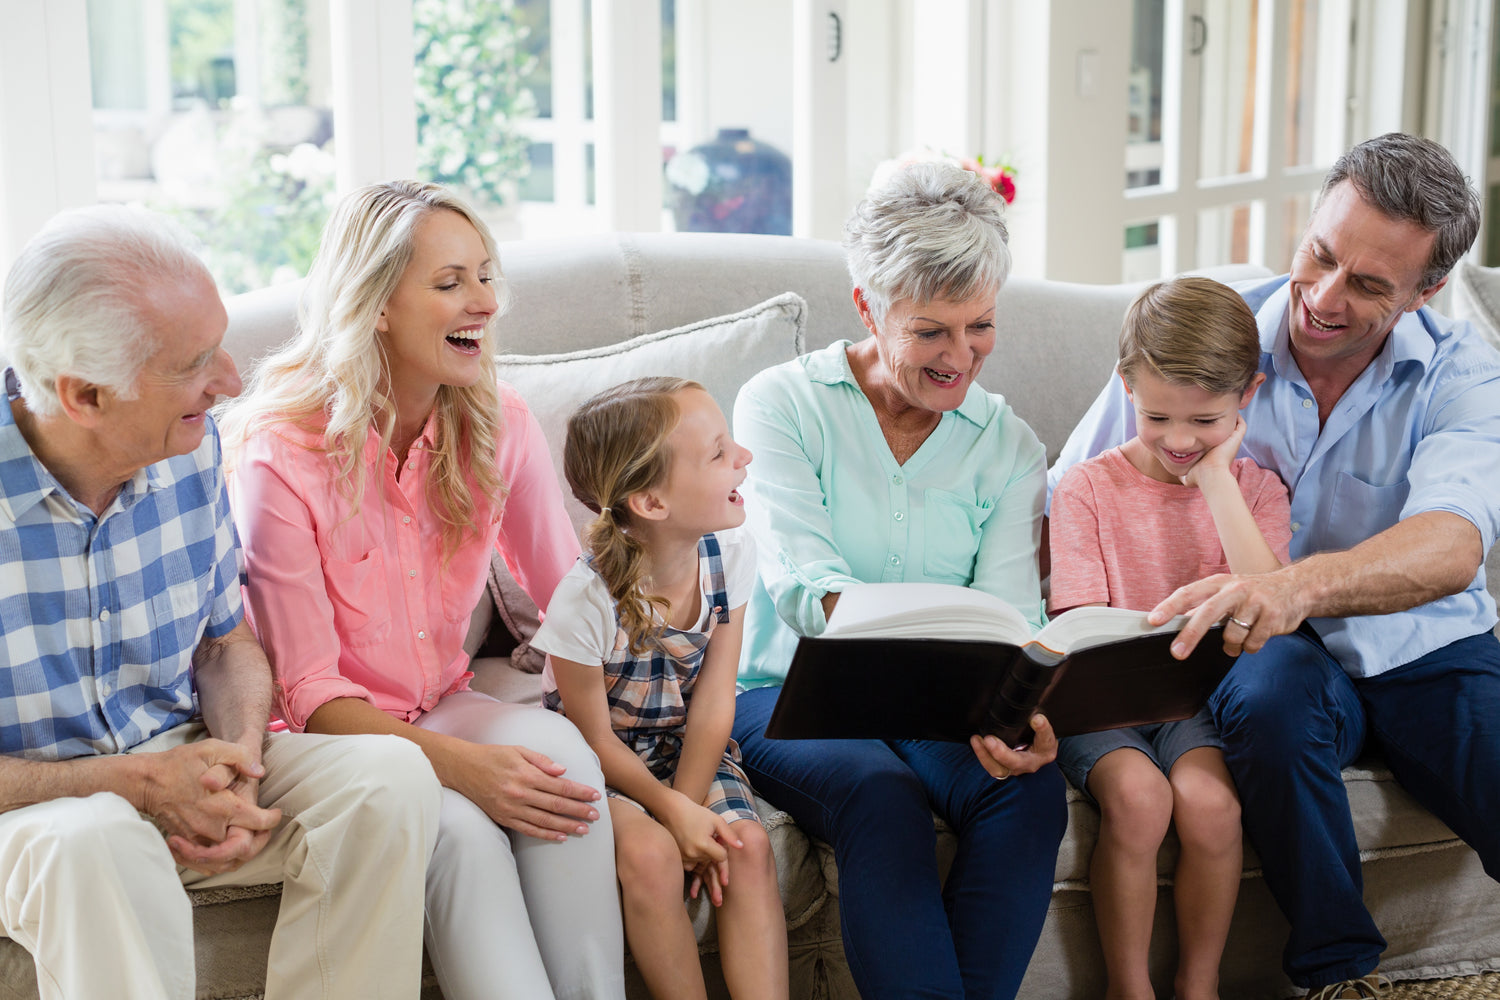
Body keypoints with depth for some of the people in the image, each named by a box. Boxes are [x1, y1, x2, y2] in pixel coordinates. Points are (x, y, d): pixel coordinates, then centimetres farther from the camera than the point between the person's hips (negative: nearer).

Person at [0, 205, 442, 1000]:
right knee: (96, 844, -40)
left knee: (390, 778, -19)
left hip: (180, 763, 6)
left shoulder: (190, 447, -2)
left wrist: (241, 762, -12)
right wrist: (133, 781, -23)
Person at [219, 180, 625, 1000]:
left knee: (557, 746, -28)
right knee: (458, 829, -34)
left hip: (447, 708, 4)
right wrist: (459, 763, -31)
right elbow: (309, 693, -17)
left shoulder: (499, 424, -2)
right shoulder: (280, 456, -17)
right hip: (329, 739, -4)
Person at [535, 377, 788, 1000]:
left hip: (687, 747, 4)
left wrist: (690, 807, -17)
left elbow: (712, 704, -9)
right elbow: (595, 737, -17)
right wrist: (672, 812, -23)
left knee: (748, 845, -21)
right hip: (601, 762, -4)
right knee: (648, 853, -30)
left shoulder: (729, 557, -13)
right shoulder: (586, 598, -28)